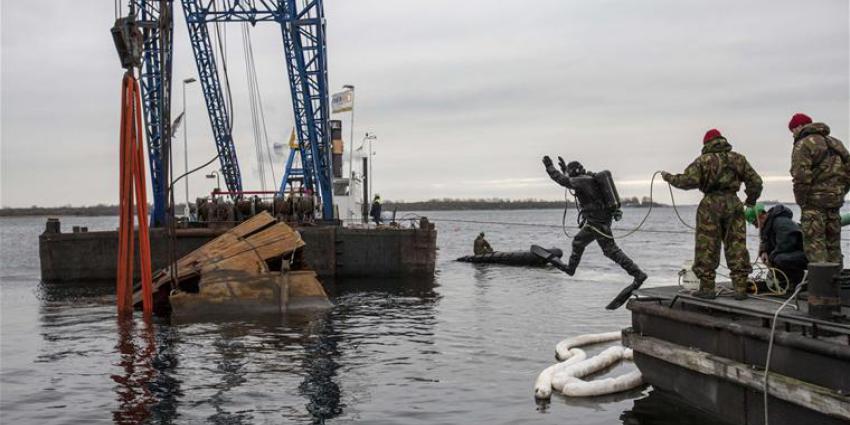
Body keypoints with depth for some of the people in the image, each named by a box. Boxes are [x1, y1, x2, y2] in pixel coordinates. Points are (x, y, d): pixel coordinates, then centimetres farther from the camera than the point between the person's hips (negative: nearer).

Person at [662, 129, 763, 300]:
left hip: (711, 204, -3)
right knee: (736, 246, 7)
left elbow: (688, 180, -12)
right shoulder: (737, 158, 10)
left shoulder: (703, 160, -2)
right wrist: (751, 200, 25)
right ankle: (740, 287, 6)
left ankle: (707, 287, 3)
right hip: (733, 203, 4)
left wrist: (668, 177, 3)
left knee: (707, 247, 2)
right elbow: (755, 181, 11)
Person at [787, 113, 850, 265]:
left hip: (815, 202, -8)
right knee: (833, 243, 15)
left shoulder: (803, 144, -8)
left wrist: (801, 203, -8)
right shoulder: (835, 143, 17)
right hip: (835, 201, 8)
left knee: (814, 244, -7)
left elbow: (801, 178, -17)